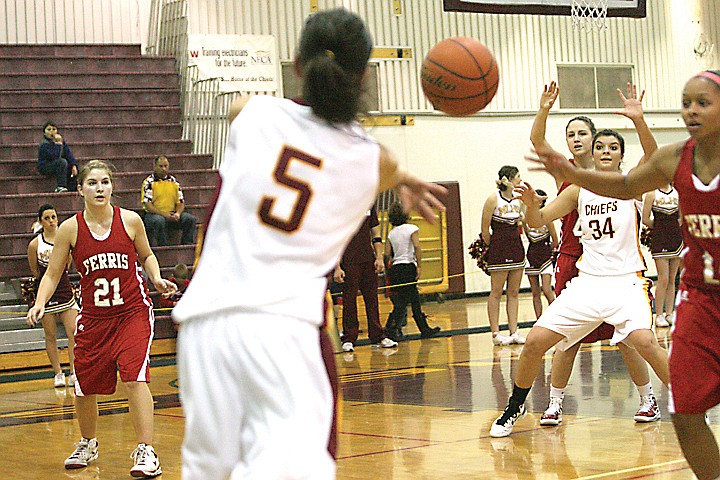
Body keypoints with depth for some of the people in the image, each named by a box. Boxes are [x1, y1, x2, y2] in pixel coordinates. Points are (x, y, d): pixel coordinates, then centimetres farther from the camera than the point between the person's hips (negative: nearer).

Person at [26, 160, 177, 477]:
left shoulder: (130, 221, -6)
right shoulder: (70, 229, -6)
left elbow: (146, 256, 13)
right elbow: (52, 275, 1)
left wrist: (157, 279, -6)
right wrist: (40, 303, -16)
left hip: (133, 311, -2)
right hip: (93, 317, 2)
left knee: (134, 377, -18)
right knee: (84, 386, 8)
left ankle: (146, 452, -13)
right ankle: (87, 444, 36)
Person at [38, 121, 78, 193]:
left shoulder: (61, 140, 4)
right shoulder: (44, 144, -18)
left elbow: (69, 154, -2)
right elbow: (55, 156, -30)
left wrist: (74, 165, -15)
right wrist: (58, 143, -28)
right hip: (44, 167, -7)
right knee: (62, 162, -31)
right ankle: (60, 186, -33)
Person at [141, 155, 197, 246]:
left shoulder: (174, 181, 14)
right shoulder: (149, 182, 0)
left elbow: (180, 202, 13)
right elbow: (147, 204, -9)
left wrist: (177, 213, -11)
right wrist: (164, 214, -20)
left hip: (172, 214, 4)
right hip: (154, 214, -4)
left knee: (190, 219, -19)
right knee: (159, 220, -38)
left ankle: (187, 245, -13)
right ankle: (162, 247, -28)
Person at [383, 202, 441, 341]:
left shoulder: (391, 233, 12)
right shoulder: (412, 229, -2)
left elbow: (387, 254, 7)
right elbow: (417, 247, -14)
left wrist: (389, 271, 15)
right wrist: (419, 266, -12)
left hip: (395, 267, 6)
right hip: (408, 267, -6)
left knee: (415, 299, 13)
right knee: (402, 302, -8)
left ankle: (424, 329, 18)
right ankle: (390, 328, -18)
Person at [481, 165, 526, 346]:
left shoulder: (518, 200, 8)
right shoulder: (493, 199, -10)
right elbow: (485, 229, -7)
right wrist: (492, 247, 1)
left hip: (516, 248, 6)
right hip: (499, 251, -6)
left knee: (513, 293, 7)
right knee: (496, 292, 0)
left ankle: (514, 332, 10)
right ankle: (496, 333, 4)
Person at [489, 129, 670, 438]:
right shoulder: (579, 190, 10)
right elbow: (538, 221, 12)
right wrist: (532, 205, -12)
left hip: (625, 282, -4)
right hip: (587, 282, 4)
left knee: (644, 341, -28)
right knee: (535, 342, -3)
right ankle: (515, 407, 20)